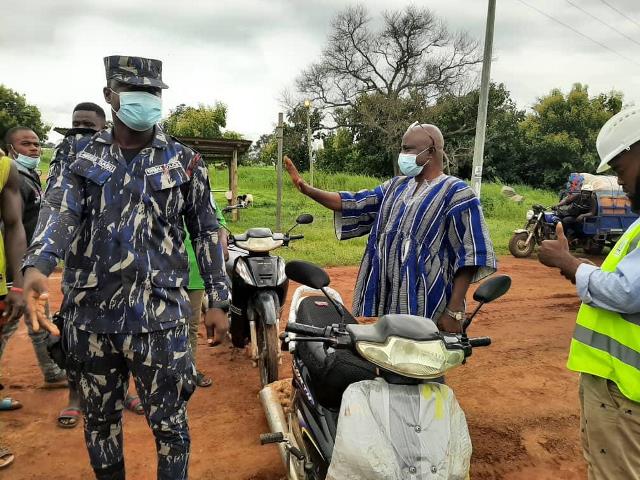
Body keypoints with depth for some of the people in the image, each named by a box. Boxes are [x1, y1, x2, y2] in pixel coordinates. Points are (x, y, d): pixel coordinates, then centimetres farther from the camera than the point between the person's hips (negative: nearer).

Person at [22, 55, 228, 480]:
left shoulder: (184, 161, 5)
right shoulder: (80, 158, 8)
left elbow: (206, 230, 6)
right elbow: (59, 211, -9)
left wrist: (217, 300, 2)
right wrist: (36, 268, -30)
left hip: (159, 315, -2)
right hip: (89, 315, 3)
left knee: (169, 423, 6)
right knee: (99, 420, 19)